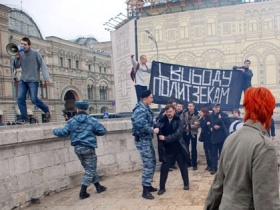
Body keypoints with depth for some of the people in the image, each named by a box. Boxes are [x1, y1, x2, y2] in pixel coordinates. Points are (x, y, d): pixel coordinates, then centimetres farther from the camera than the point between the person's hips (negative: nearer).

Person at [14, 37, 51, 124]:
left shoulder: (35, 53, -5)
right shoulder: (21, 53, 8)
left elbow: (43, 65, -7)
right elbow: (16, 66, 8)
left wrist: (46, 78, -16)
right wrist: (17, 57, -10)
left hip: (33, 80, -5)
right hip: (23, 80, 5)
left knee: (34, 99, -10)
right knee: (20, 99, -5)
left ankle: (46, 110, 16)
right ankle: (24, 119, 0)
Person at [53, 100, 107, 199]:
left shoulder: (71, 121, 0)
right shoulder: (92, 120, -5)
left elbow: (63, 132, -1)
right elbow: (102, 131, -5)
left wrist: (55, 130, 18)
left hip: (77, 148, 5)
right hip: (88, 148, -4)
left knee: (89, 168, 17)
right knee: (90, 169, 4)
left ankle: (98, 186, 27)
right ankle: (83, 191, -3)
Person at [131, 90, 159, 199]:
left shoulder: (145, 108, 14)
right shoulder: (140, 109, -19)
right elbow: (141, 125, -30)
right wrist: (153, 130, -18)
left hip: (147, 139, 10)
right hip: (142, 140, -10)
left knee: (152, 162, 18)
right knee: (148, 164, -8)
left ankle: (148, 185, 29)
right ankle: (145, 190, 0)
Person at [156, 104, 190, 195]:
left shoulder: (178, 121, -6)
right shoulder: (161, 121, -3)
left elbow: (178, 134, -16)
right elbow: (158, 131, -11)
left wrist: (165, 138, -19)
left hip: (178, 148, 0)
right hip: (167, 149, 0)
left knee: (183, 167, 13)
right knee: (164, 168, 2)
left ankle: (186, 184, 32)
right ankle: (162, 187, 15)